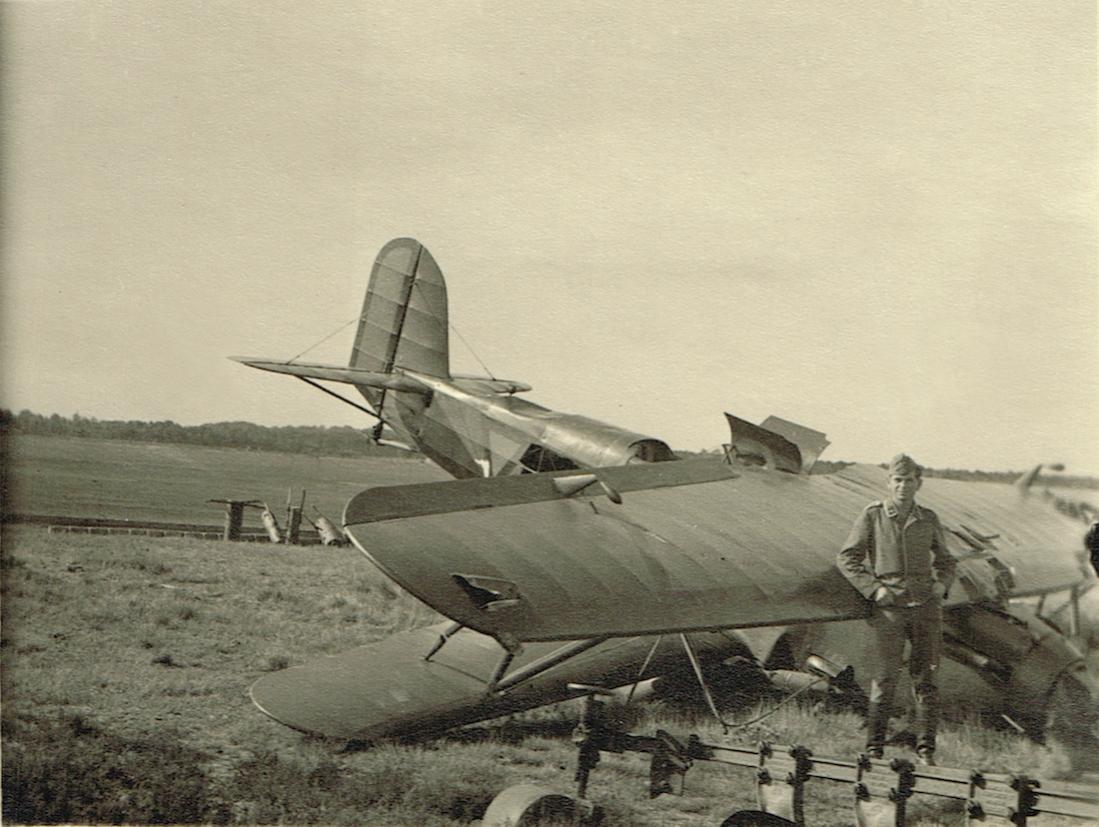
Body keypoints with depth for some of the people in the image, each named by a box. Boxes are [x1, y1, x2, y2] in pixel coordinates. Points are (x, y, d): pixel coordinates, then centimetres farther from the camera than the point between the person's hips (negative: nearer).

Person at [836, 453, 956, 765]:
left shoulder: (928, 520, 11)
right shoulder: (871, 516, 1)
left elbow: (945, 561, 25)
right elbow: (846, 558, 2)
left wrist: (941, 584, 4)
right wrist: (873, 588, -9)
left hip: (926, 605, 3)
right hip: (889, 608, -3)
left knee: (926, 678, 1)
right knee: (886, 677, -6)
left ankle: (926, 749, 7)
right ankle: (874, 748, 1)